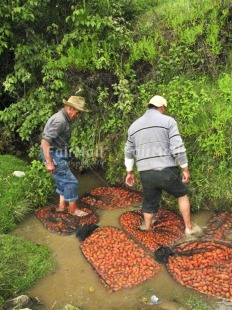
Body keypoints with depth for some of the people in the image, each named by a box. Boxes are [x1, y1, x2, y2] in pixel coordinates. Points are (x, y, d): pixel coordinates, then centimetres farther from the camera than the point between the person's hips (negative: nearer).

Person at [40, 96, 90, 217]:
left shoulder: (65, 118, 8)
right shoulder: (60, 120, -23)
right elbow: (45, 141, -26)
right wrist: (49, 162, -26)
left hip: (58, 154, 10)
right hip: (53, 155, -10)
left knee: (63, 180, 19)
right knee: (71, 181, -3)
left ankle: (62, 205, 32)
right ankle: (73, 209, 13)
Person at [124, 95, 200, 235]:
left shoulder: (134, 126, 14)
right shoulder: (168, 121, -1)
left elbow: (129, 152, 19)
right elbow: (178, 148, -10)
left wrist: (130, 172, 28)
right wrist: (185, 169, -1)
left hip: (146, 173, 3)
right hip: (166, 171, -3)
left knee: (150, 202, 22)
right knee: (182, 194, 22)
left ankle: (147, 229, 36)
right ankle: (189, 228, 29)